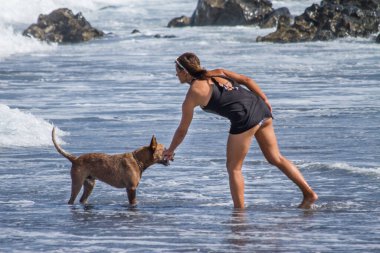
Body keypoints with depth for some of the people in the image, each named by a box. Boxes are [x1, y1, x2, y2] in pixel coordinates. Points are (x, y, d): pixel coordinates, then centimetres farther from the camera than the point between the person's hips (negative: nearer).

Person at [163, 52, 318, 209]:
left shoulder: (192, 95, 4)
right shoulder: (217, 73, 21)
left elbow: (182, 130, 13)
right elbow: (246, 80, 14)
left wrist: (170, 150, 28)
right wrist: (265, 101, 15)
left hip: (245, 118, -7)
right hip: (261, 108, 7)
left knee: (233, 167, 9)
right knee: (276, 158, 16)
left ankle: (239, 211, 9)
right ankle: (309, 193, 12)